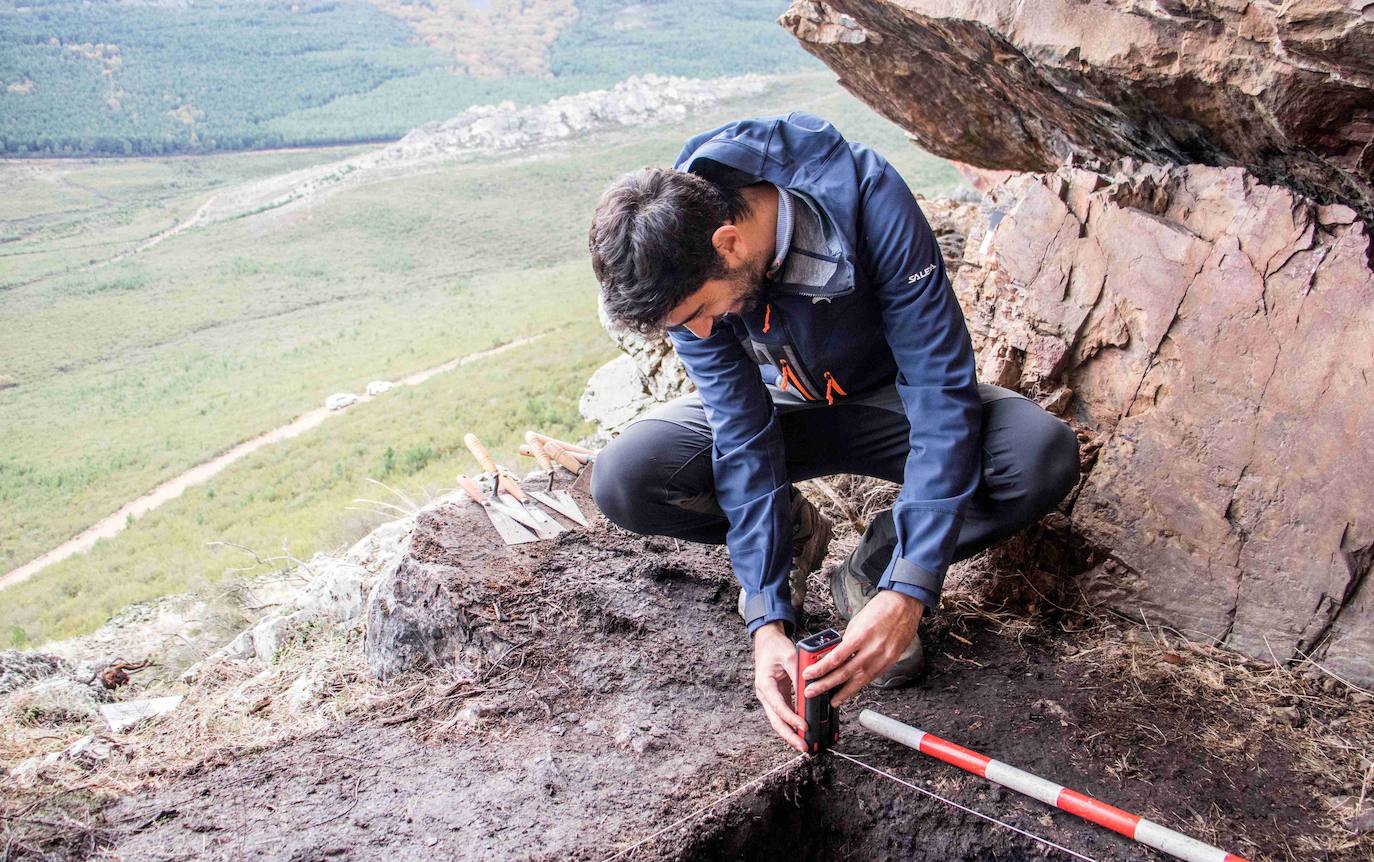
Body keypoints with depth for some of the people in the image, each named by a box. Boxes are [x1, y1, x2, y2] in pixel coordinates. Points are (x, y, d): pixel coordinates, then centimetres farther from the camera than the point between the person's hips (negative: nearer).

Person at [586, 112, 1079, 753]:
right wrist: (766, 618, -30)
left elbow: (942, 392, -33)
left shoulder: (867, 200, -34)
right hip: (777, 405, 2)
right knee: (622, 482, -23)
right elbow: (742, 434, -23)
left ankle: (870, 571, -8)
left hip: (883, 398, -1)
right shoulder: (682, 263, -24)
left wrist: (907, 591, -38)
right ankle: (793, 533, 4)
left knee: (1044, 454, -31)